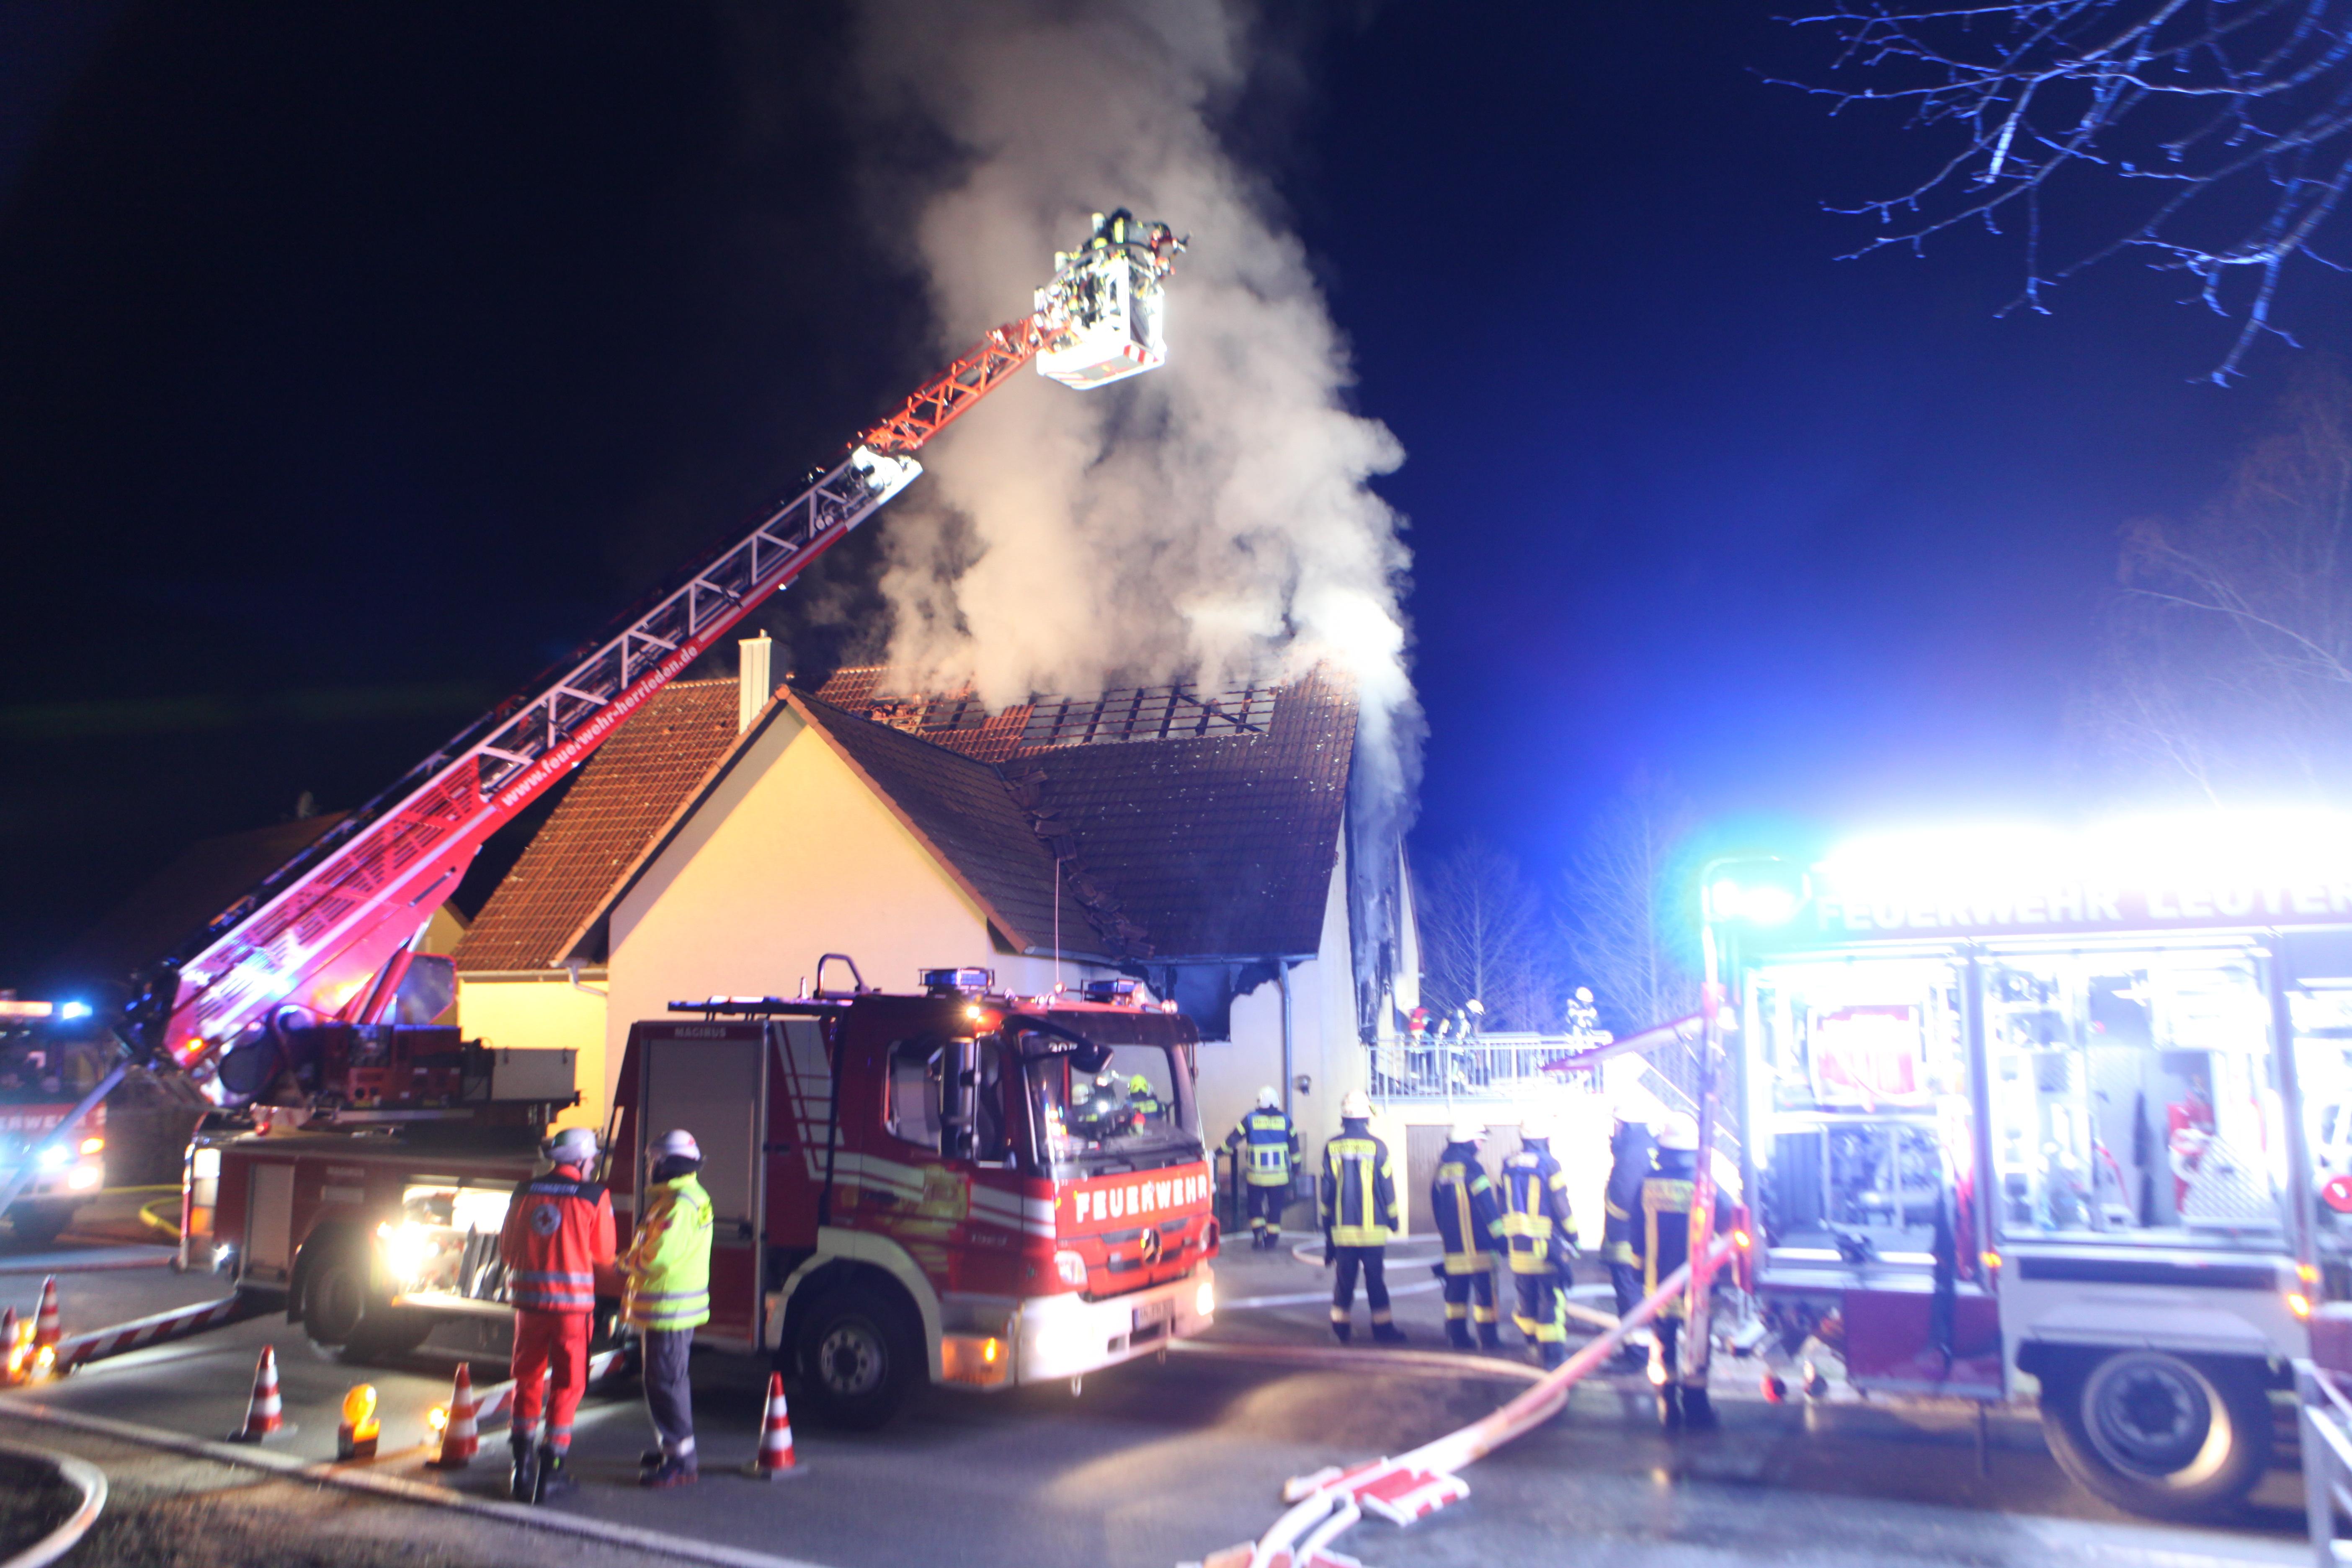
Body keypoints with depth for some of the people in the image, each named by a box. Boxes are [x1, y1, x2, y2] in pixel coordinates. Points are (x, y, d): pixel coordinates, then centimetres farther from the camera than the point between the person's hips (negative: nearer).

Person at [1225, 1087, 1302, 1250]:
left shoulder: (1251, 1119, -4)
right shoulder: (1285, 1120, 1)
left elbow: (1234, 1138, -2)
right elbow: (1294, 1146, 7)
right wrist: (1296, 1166, 17)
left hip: (1256, 1175, -1)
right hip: (1279, 1175, 1)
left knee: (1255, 1205, 14)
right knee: (1275, 1207, 11)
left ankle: (1258, 1236, 3)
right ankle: (1272, 1240, 12)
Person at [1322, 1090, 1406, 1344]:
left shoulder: (1333, 1147, -3)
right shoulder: (1377, 1147, -9)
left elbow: (1327, 1189, 3)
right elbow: (1387, 1187, -2)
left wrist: (1327, 1223, 14)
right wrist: (1393, 1218, 12)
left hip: (1342, 1227, 2)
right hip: (1373, 1227, -2)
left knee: (1344, 1278, 10)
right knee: (1376, 1279, 5)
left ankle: (1341, 1328, 14)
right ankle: (1382, 1327, 7)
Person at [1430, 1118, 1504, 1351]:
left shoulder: (1441, 1170, 9)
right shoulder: (1472, 1167, -12)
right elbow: (1488, 1205, -13)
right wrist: (1500, 1235, -7)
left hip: (1452, 1244, 7)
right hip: (1478, 1244, -6)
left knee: (1456, 1290, 12)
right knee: (1485, 1290, 1)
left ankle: (1457, 1336, 14)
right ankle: (1488, 1338, 3)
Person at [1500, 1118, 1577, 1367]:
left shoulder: (1509, 1166, 5)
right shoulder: (1549, 1164, -12)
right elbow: (1561, 1206, -11)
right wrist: (1572, 1235, 1)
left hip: (1518, 1242, 5)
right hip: (1547, 1244, -5)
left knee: (1527, 1296, 18)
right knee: (1552, 1298, -1)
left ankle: (1534, 1343, 31)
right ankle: (1554, 1353, -4)